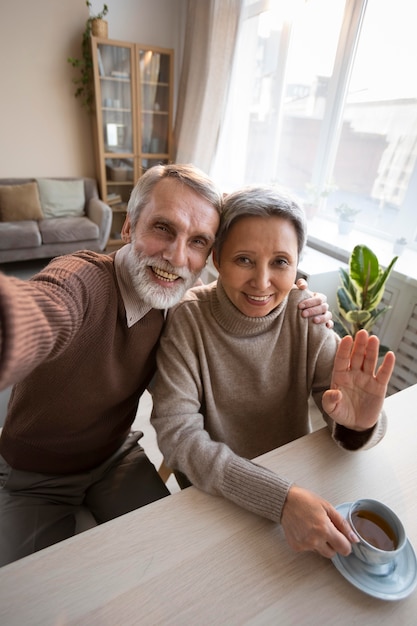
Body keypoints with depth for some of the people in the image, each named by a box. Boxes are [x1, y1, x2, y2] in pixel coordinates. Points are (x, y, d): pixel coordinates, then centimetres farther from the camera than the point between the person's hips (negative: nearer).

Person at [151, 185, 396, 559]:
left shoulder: (305, 315, -12)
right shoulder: (187, 320, -21)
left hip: (293, 477, 2)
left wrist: (358, 425, -34)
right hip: (213, 494, -1)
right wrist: (279, 497, -33)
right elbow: (176, 433, -25)